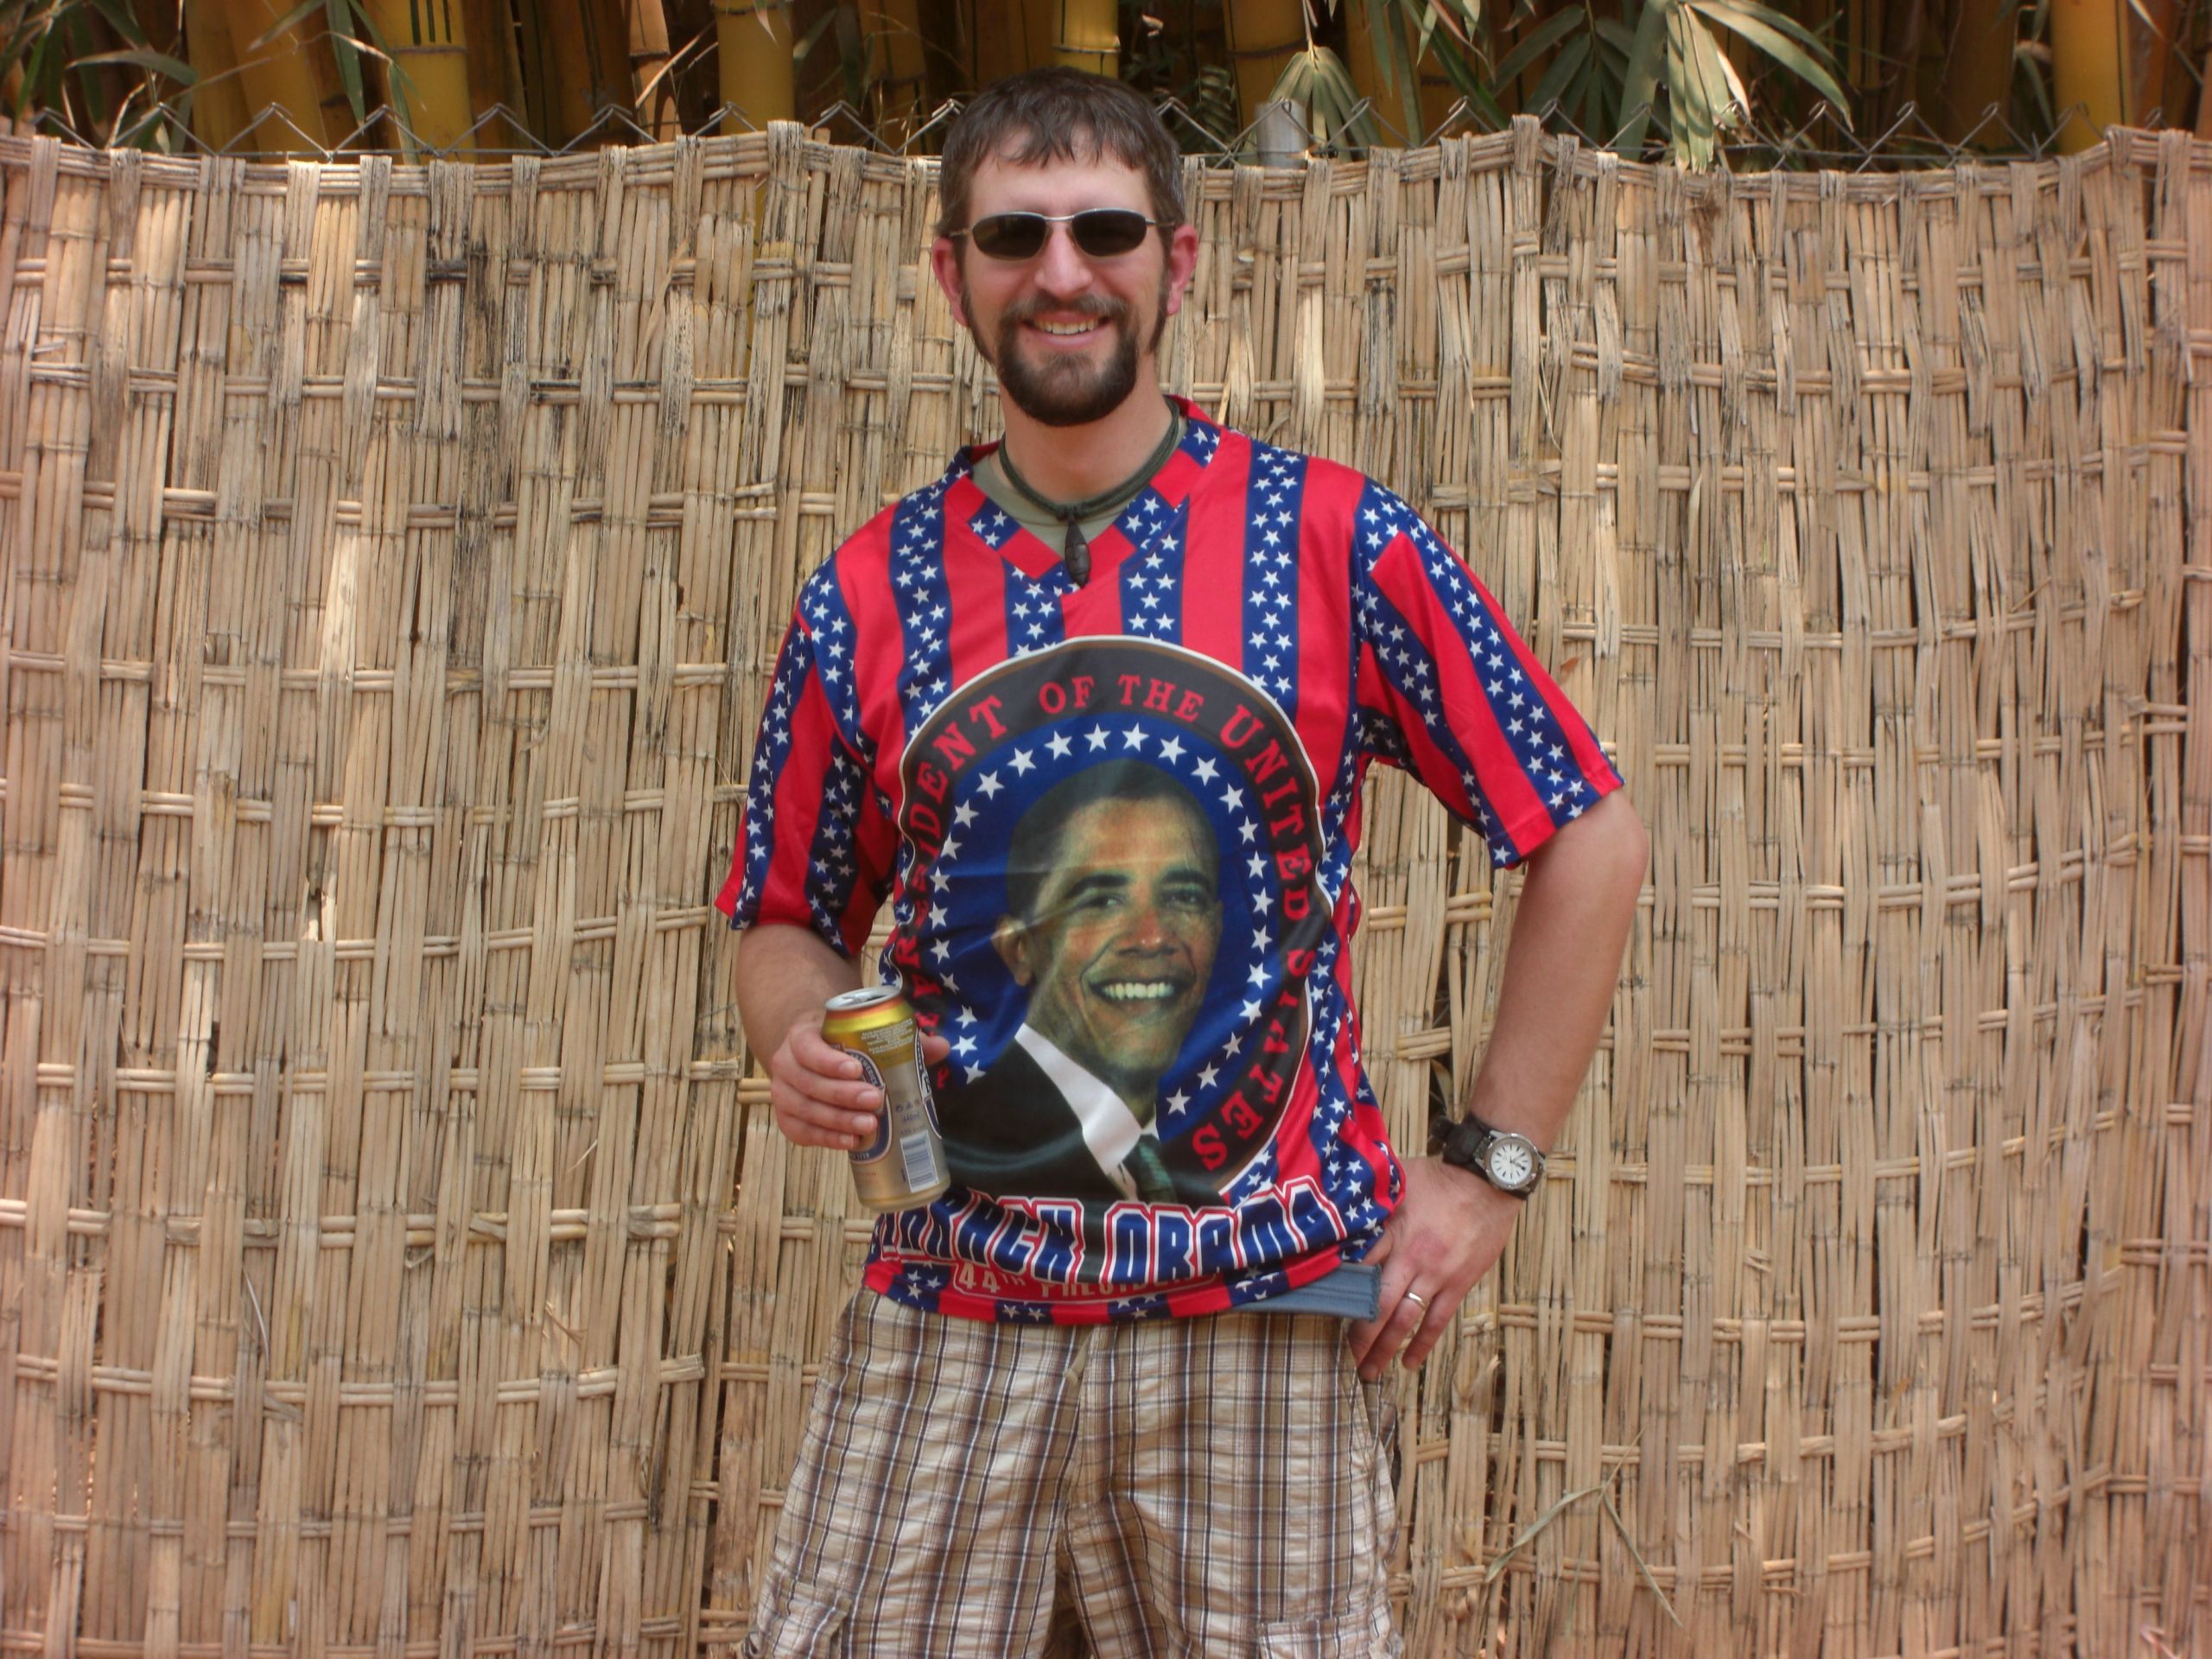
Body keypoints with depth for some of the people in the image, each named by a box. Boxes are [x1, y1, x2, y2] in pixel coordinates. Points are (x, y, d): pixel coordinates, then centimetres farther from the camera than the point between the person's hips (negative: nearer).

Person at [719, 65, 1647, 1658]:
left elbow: (1592, 839, 2)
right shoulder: (870, 593, 5)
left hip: (1268, 1317, -1)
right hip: (950, 1320, 2)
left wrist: (1489, 1165, -2)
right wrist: (800, 1040, -8)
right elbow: (790, 922, 15)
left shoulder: (1338, 544, -3)